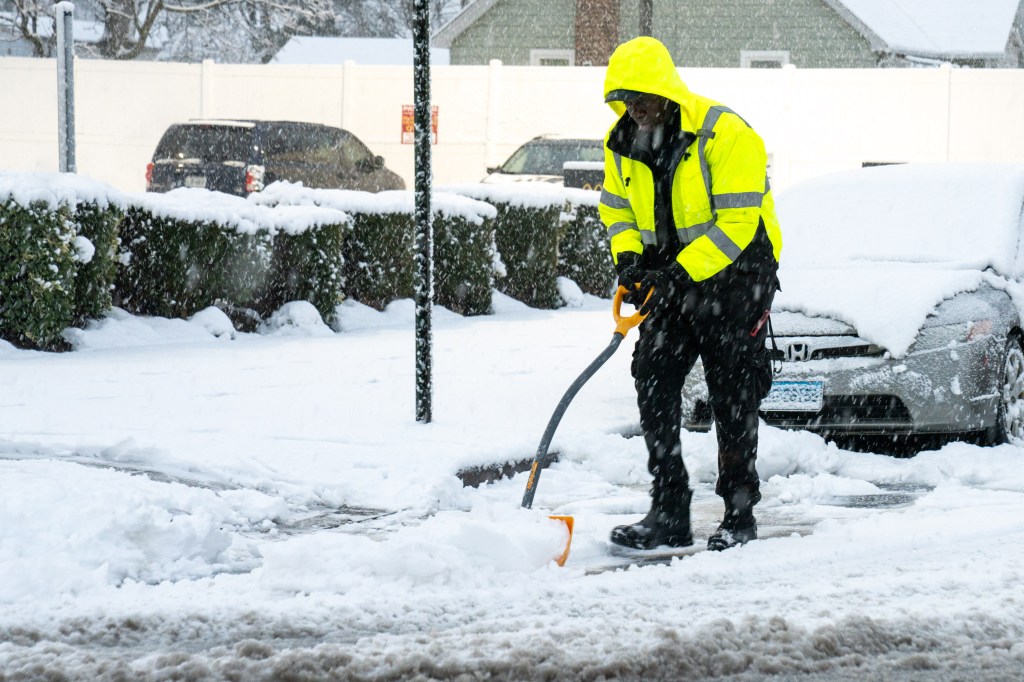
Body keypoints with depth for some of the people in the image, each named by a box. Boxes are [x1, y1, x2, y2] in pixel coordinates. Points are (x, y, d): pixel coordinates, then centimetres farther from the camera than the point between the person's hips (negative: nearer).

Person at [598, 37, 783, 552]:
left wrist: (682, 273, -30)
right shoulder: (622, 143, 1)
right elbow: (616, 207, 13)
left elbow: (736, 223, -24)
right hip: (672, 275, 6)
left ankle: (739, 515, 7)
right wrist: (628, 256, -7)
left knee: (733, 394, -3)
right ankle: (668, 514, 1)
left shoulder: (725, 136, -21)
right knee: (653, 382, -3)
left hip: (736, 270, -6)